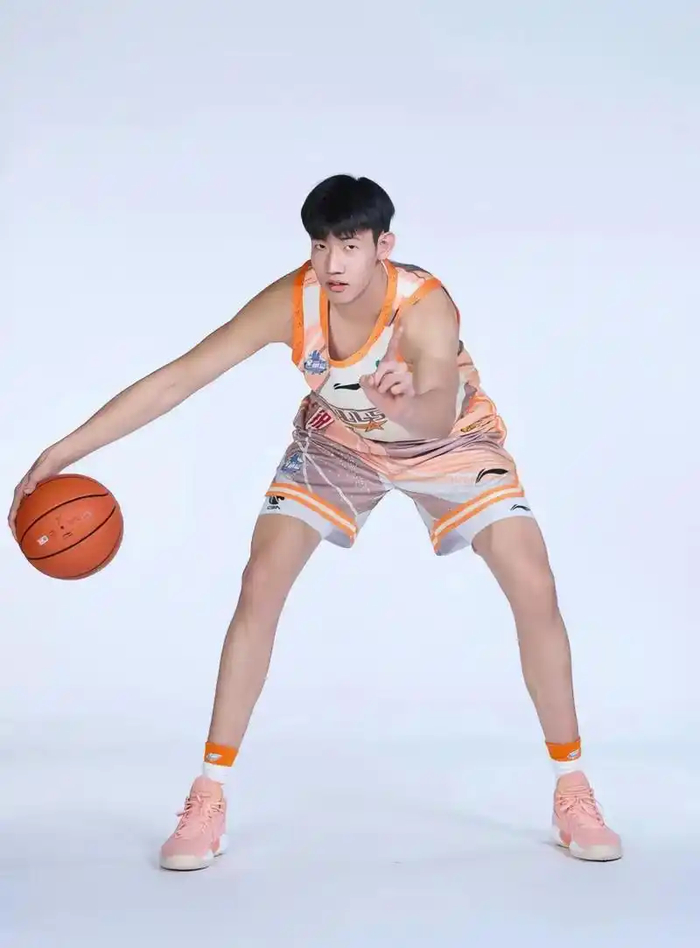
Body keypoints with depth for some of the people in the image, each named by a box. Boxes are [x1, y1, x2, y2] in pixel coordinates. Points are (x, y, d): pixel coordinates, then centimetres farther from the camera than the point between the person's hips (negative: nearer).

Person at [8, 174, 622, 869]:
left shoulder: (426, 306, -37)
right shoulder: (293, 302, -31)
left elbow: (438, 419, -56)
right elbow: (175, 380, -30)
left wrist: (409, 400, -80)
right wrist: (64, 452, -34)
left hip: (450, 442, -2)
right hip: (337, 443, 2)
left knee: (534, 589, -14)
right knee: (260, 586, -13)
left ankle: (572, 792, 3)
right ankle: (208, 799, -3)